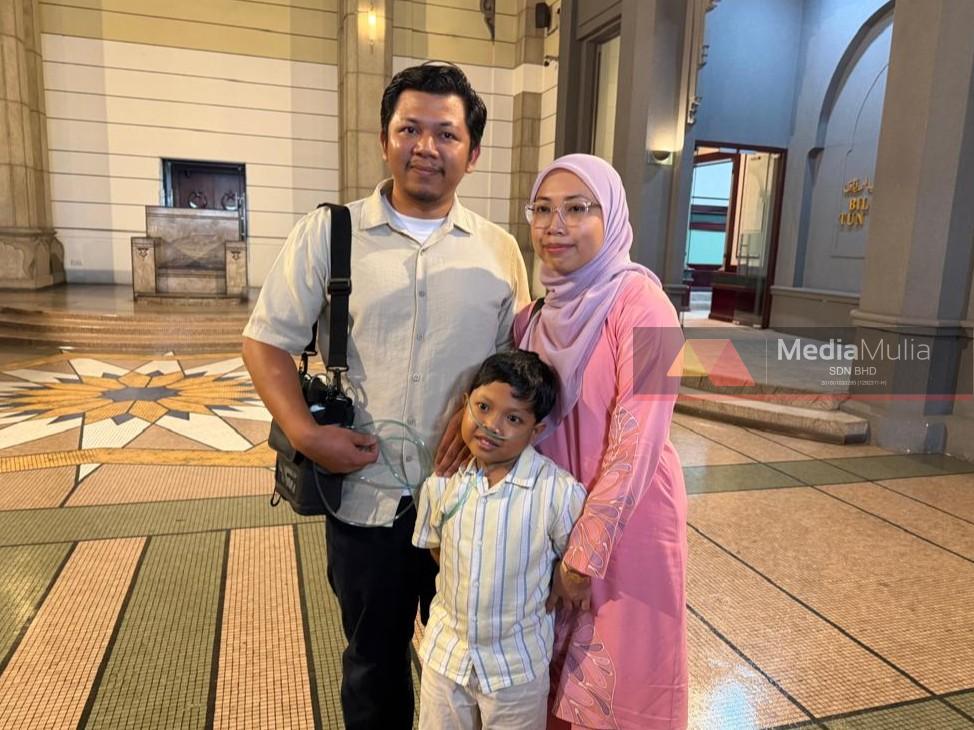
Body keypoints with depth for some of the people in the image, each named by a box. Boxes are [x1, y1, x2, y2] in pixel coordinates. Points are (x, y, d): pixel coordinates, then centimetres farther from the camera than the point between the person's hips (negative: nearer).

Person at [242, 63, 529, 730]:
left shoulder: (500, 250, 2)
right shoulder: (327, 233, -2)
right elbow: (268, 341, 0)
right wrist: (304, 432, -14)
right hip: (365, 494, 0)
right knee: (374, 662, 20)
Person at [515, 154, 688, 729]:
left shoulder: (640, 304, -18)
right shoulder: (536, 319, 2)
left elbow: (636, 442, -21)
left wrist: (586, 551, -18)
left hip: (627, 523, -5)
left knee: (619, 682, 14)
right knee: (560, 676, 22)